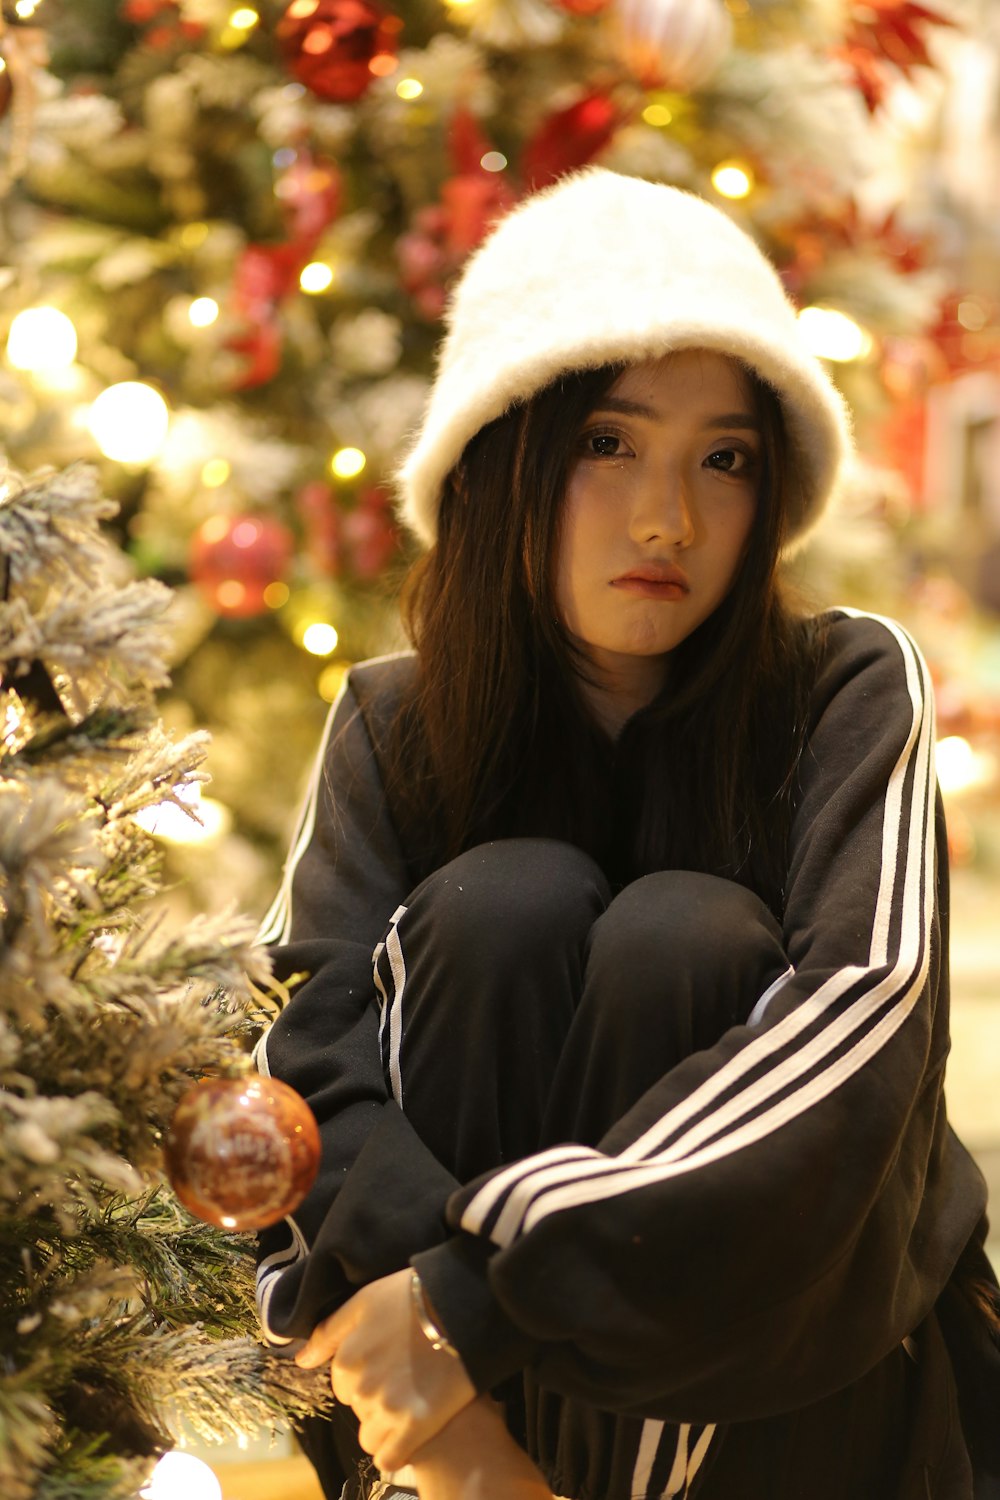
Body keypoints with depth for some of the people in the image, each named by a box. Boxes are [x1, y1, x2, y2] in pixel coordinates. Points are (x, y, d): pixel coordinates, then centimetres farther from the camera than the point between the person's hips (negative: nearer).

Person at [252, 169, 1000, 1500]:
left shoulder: (852, 693, -9)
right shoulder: (395, 727, -1)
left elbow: (861, 1008, -25)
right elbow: (310, 1045, -15)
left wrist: (479, 1300, -32)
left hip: (781, 1346, -1)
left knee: (680, 940, -26)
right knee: (508, 903, -22)